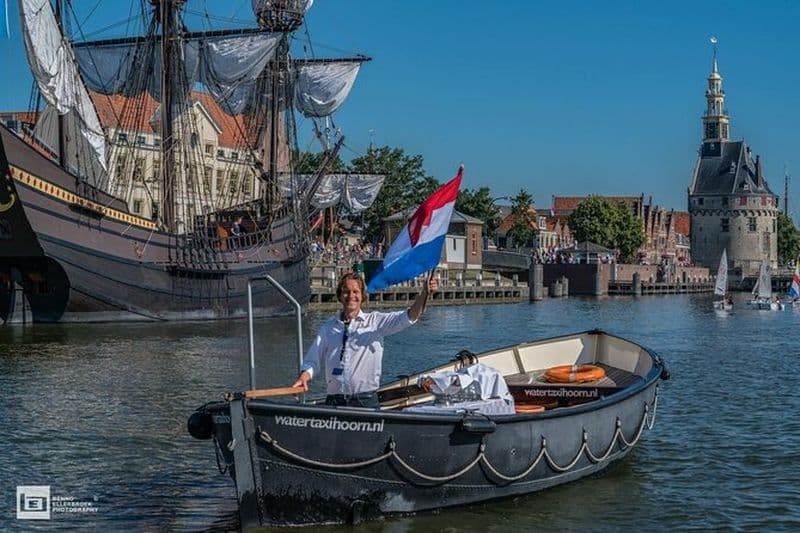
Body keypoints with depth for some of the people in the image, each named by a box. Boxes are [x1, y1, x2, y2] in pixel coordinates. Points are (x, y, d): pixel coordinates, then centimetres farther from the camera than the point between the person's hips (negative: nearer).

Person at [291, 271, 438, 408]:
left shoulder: (375, 321, 5)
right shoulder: (329, 327, 13)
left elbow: (409, 317, -8)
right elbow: (313, 360, 13)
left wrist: (424, 293, -24)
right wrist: (303, 378, -8)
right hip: (334, 401, 2)